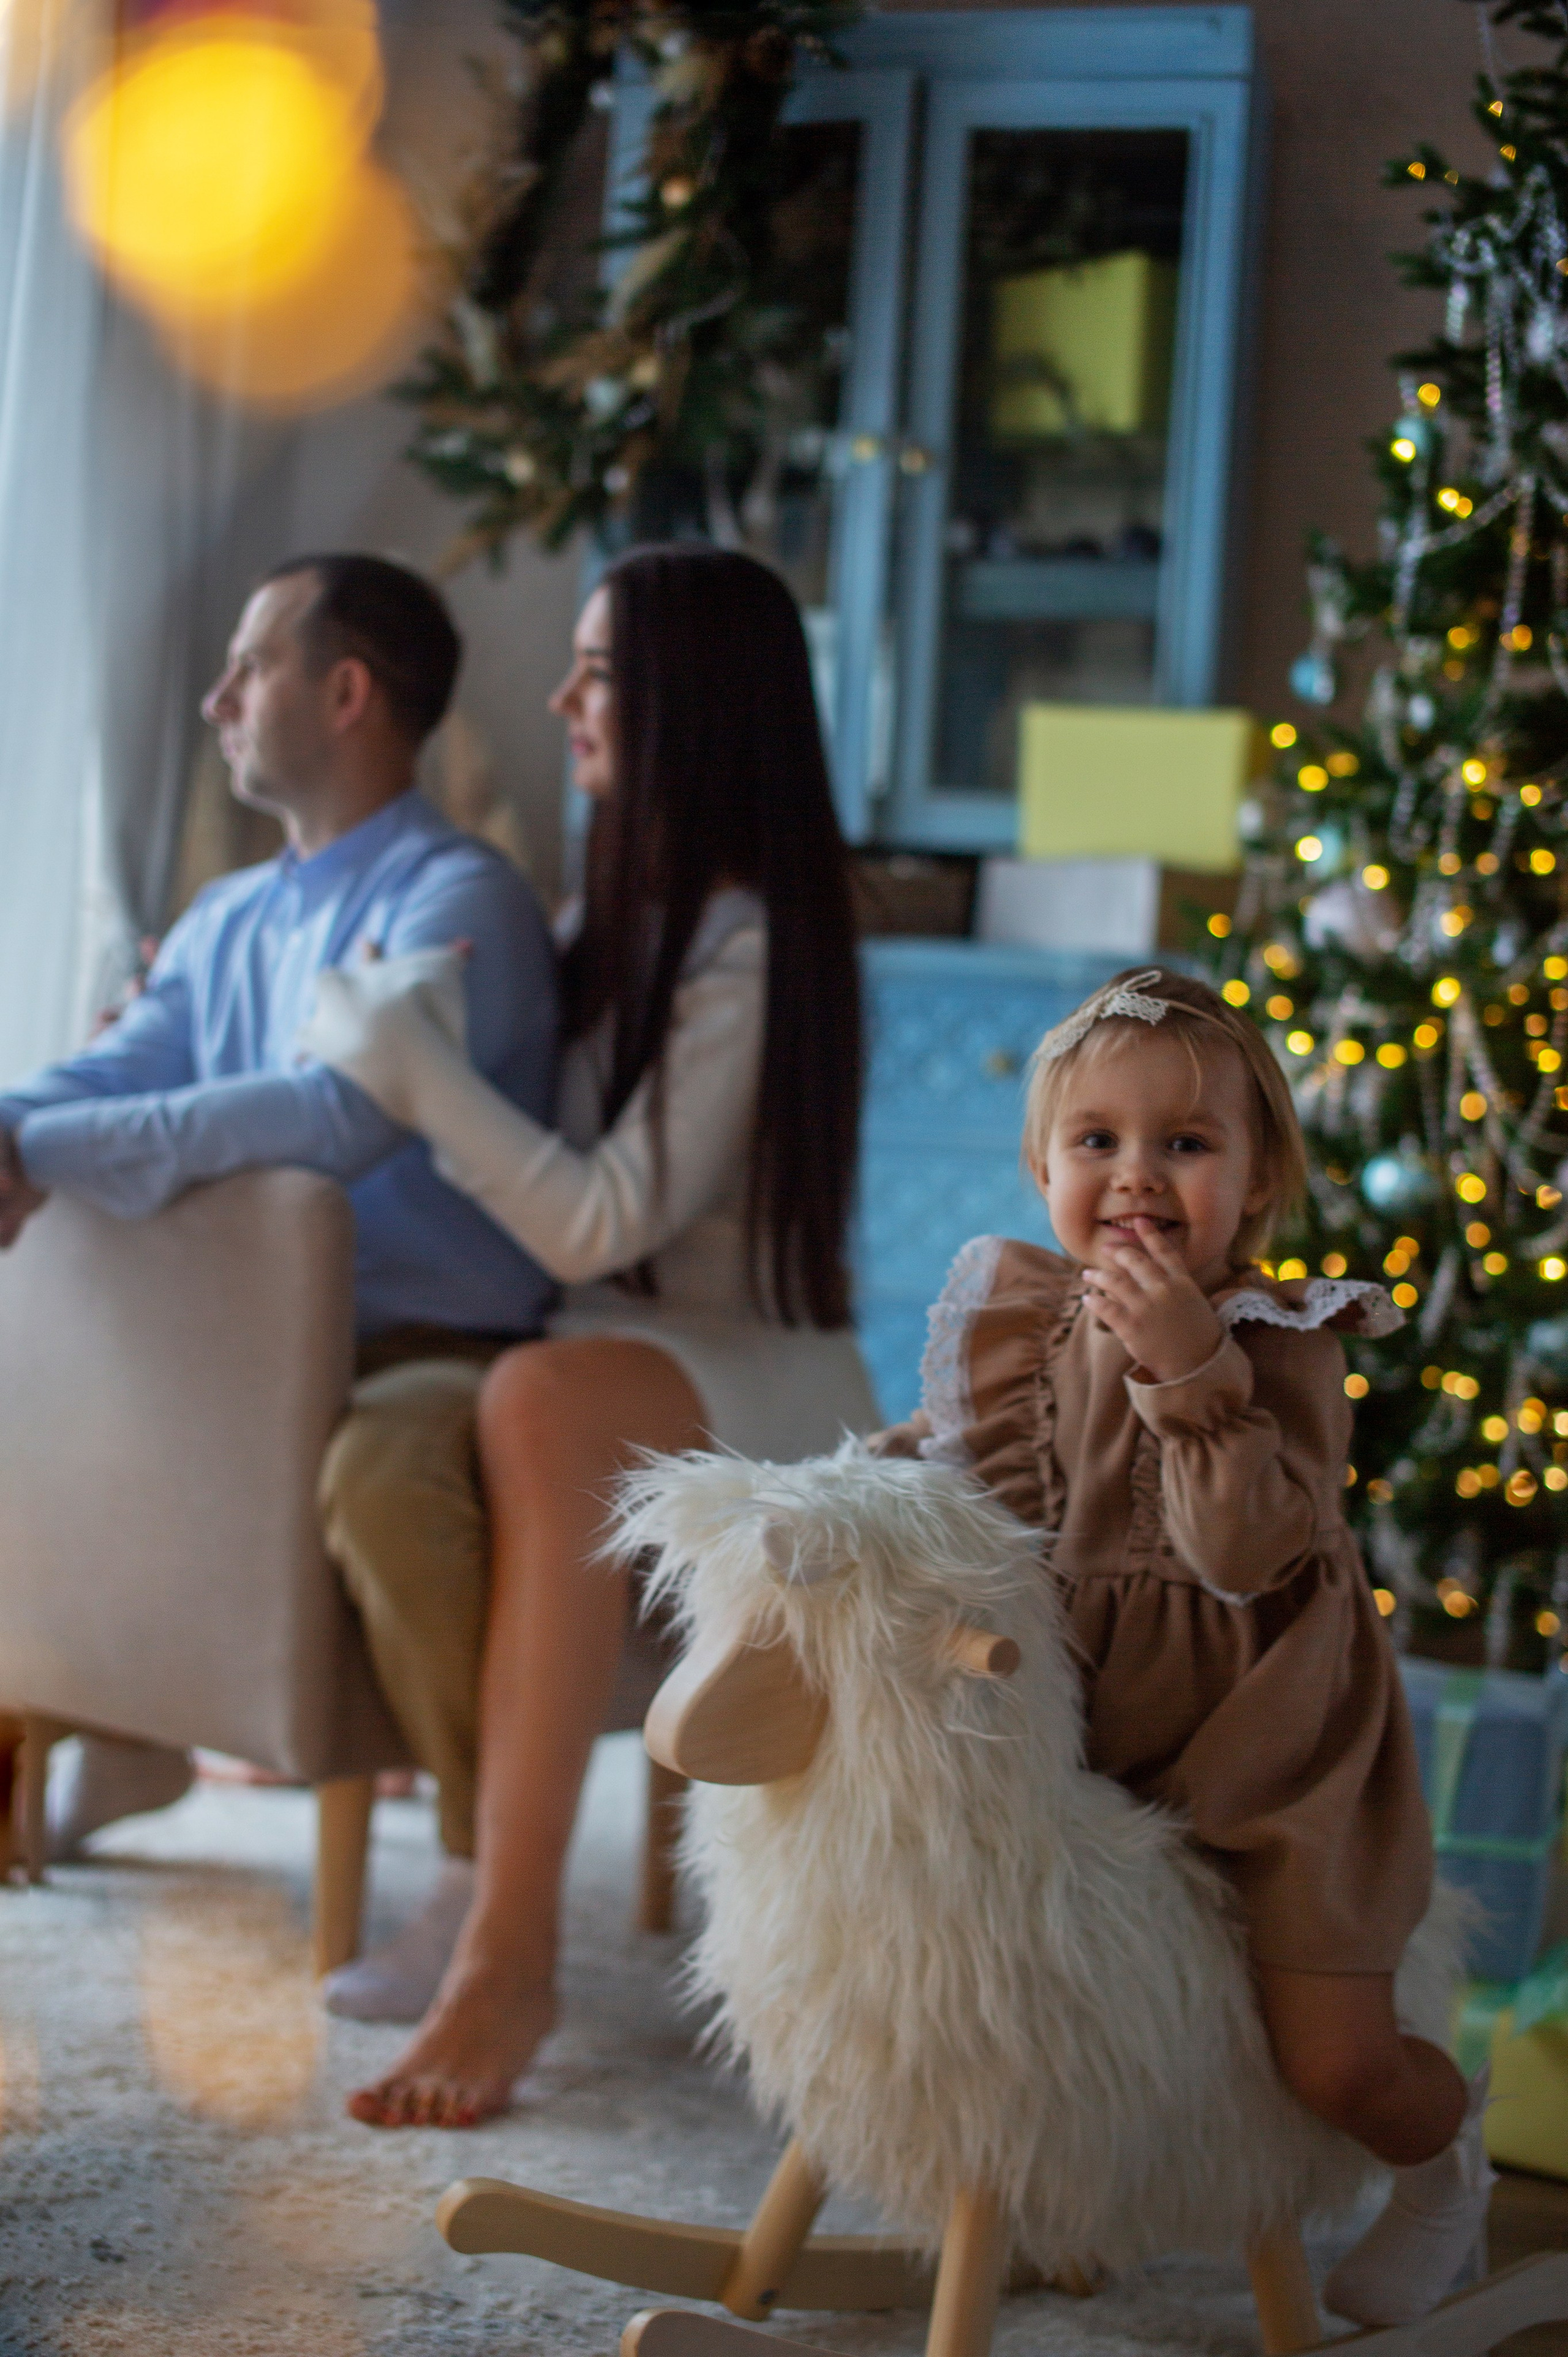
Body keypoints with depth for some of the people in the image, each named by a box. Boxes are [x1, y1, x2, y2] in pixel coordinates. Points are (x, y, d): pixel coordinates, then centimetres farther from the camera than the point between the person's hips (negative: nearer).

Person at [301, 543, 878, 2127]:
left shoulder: (749, 944, -12)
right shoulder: (622, 920, 16)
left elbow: (599, 1226, -19)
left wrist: (413, 1060, -16)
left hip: (755, 1386, -7)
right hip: (604, 1359, 7)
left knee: (545, 1402, -40)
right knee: (377, 1468, -27)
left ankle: (510, 1950, -38)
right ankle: (485, 1874, -19)